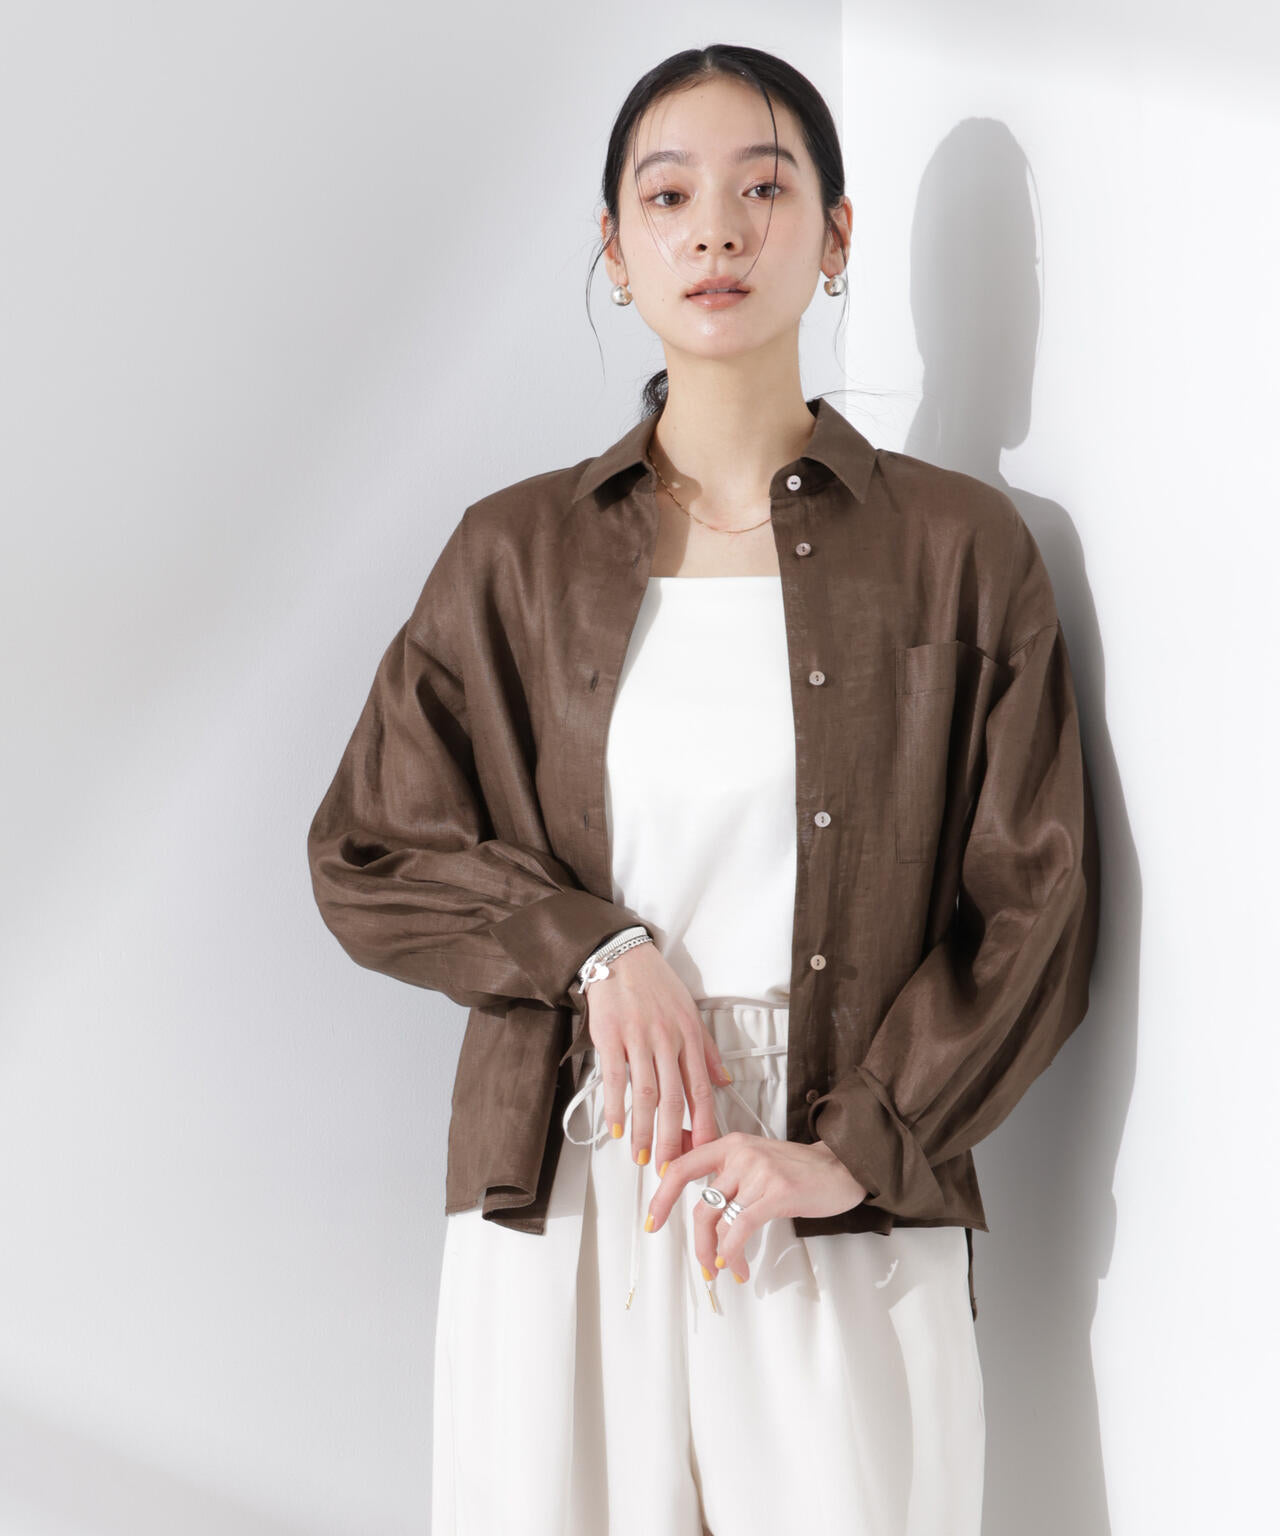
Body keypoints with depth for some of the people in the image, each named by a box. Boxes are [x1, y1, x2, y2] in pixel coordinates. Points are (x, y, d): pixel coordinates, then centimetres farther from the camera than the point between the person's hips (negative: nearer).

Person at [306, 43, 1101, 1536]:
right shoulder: (517, 553, 5)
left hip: (852, 1215, -1)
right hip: (562, 1198, 1)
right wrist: (594, 948, -9)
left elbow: (1035, 910, 1)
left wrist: (853, 1149, -9)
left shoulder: (962, 547, 2)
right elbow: (363, 858, 6)